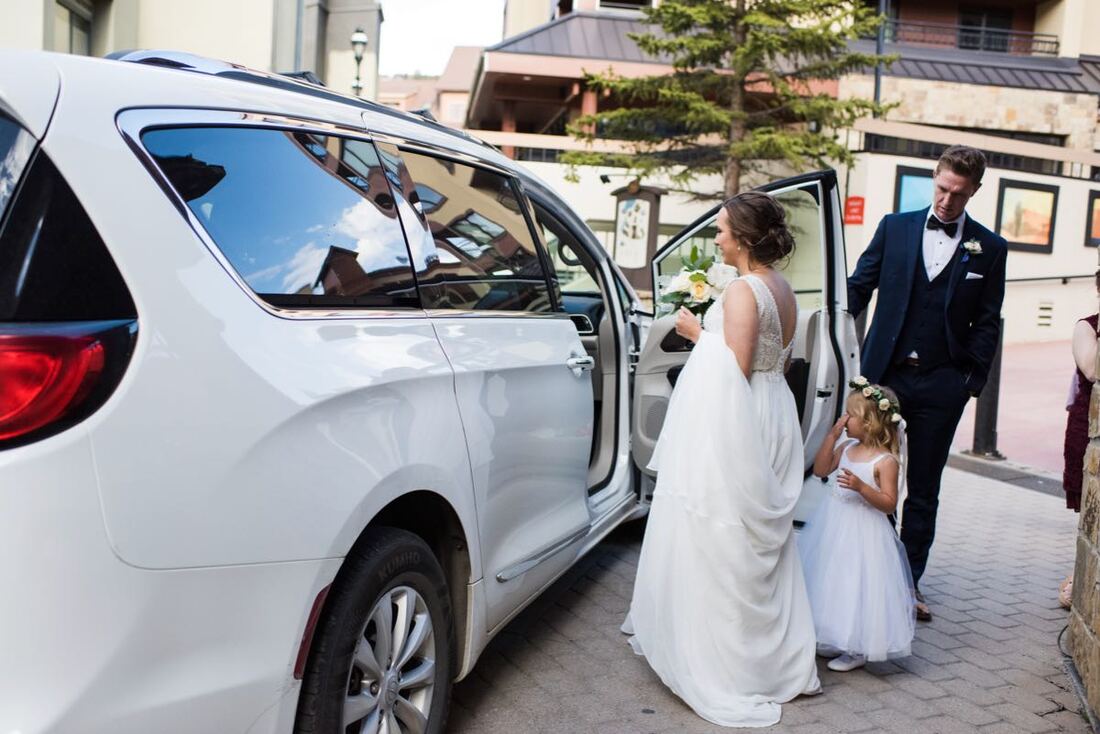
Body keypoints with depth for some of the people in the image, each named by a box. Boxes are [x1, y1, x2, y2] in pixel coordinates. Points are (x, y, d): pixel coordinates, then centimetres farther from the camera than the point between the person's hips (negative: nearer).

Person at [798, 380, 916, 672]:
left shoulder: (886, 460, -15)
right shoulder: (847, 447, 5)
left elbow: (889, 504, -16)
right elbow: (820, 469, 8)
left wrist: (861, 487, -31)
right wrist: (832, 435, 1)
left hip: (862, 532, -7)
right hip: (833, 527, 8)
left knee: (857, 587, -1)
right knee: (832, 583, 16)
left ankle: (858, 650, 15)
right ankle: (835, 640, 32)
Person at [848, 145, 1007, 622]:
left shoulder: (989, 248, 3)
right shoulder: (895, 227, 5)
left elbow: (987, 324, 5)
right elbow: (858, 288, 5)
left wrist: (972, 381, -3)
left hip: (941, 385, 0)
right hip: (885, 373, 0)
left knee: (923, 491, 9)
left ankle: (907, 583, 21)